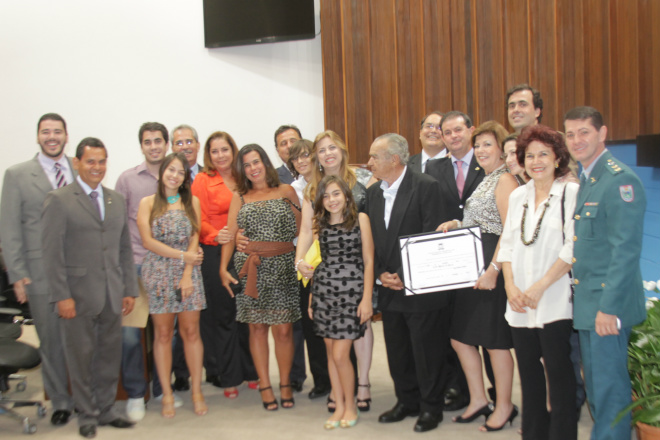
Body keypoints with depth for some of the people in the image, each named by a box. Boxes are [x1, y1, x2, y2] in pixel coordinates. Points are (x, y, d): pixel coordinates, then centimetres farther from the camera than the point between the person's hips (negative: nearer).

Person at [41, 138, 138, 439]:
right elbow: (51, 252, -8)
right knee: (81, 357, 6)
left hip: (112, 296, 5)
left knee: (110, 355, 11)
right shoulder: (59, 200, -4)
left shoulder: (117, 201, 13)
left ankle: (106, 410, 26)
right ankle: (87, 415, 21)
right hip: (79, 295, -5)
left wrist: (130, 289, 9)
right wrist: (61, 296, -13)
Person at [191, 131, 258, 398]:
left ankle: (250, 371, 21)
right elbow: (199, 220, -2)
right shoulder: (203, 180, 2)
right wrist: (216, 236, -20)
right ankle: (227, 378, 14)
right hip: (215, 255, -3)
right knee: (222, 315, 3)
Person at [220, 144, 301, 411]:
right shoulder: (239, 197, 11)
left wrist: (292, 204, -4)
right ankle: (264, 386, 13)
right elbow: (230, 235, 8)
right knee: (257, 327, 4)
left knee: (284, 329, -1)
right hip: (251, 268, 1)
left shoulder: (285, 191, 8)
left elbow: (300, 230, 8)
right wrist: (223, 268, 1)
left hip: (282, 267, -1)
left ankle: (285, 384, 15)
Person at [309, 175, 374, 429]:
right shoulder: (319, 224, 11)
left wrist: (367, 298, -7)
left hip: (351, 291, -4)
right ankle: (339, 406, 21)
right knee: (331, 352, 8)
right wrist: (312, 298, 9)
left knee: (340, 354, -5)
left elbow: (368, 261, -2)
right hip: (323, 291, 4)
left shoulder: (360, 219, 0)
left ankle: (350, 406, 15)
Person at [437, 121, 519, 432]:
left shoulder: (504, 180, -12)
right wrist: (455, 224, 6)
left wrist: (493, 270, -24)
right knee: (461, 337, 12)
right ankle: (478, 400, 25)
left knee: (494, 340, 1)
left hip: (492, 268, -10)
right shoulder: (485, 180, 17)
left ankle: (504, 406, 18)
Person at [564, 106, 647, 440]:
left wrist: (609, 306, -22)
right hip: (587, 302, 9)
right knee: (595, 386, 18)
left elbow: (626, 250, -20)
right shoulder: (586, 181, 15)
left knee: (609, 387, -1)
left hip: (608, 304, -9)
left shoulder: (620, 180, -14)